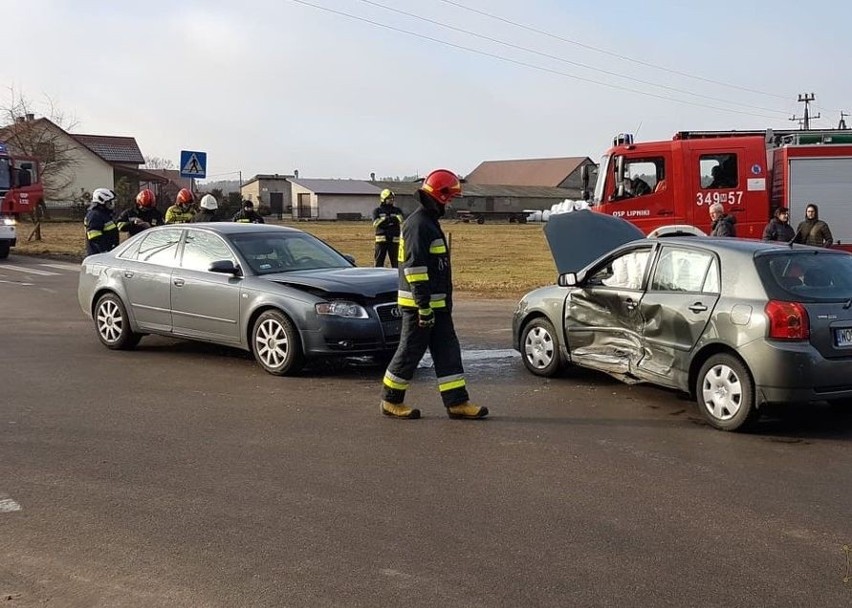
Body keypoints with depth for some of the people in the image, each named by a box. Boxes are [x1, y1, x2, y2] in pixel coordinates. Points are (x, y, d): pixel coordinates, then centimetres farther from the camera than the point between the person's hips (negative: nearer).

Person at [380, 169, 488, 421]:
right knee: (411, 352, 0)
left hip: (437, 304, 10)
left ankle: (457, 402, 9)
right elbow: (414, 267, -22)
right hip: (419, 305, -10)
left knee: (447, 351, 7)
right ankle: (391, 401, 13)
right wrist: (424, 307, -24)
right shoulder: (418, 225, -17)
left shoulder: (430, 223, 16)